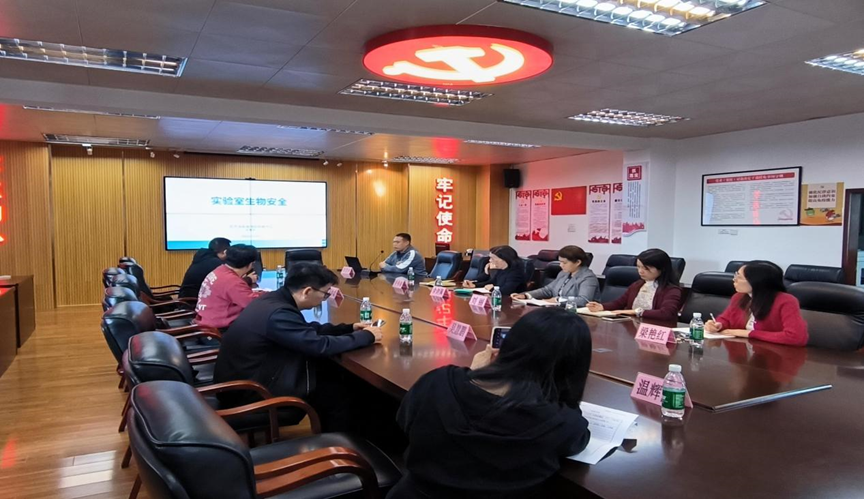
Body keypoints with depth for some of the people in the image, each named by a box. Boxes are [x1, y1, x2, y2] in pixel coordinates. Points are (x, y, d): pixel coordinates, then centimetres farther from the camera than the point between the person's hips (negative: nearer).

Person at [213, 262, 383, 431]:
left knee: (332, 374, 11)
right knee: (339, 393, 0)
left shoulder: (274, 300, 0)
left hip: (252, 377, 9)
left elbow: (309, 330, 13)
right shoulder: (278, 314, -29)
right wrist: (366, 336, -14)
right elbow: (320, 346, -28)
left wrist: (349, 328, 7)